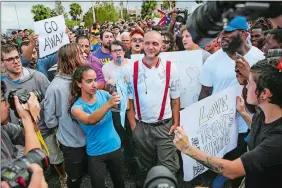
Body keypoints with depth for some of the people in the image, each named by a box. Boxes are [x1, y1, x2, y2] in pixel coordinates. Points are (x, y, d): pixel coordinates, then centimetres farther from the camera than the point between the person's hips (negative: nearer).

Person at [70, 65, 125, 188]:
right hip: (95, 153, -2)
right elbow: (90, 120, -36)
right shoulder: (77, 107, -17)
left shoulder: (103, 94, -8)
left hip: (114, 147, 2)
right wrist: (108, 104, -50)